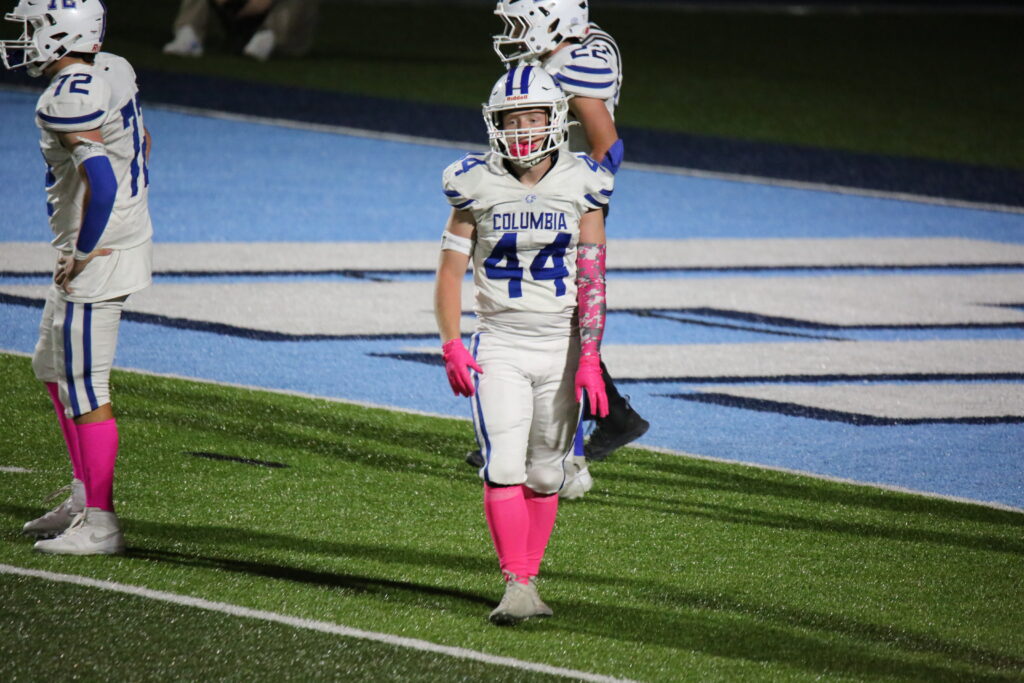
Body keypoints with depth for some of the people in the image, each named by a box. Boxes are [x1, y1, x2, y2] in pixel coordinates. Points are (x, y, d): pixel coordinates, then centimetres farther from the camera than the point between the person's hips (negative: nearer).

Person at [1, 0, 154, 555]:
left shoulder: (68, 99, -22)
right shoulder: (113, 71, 7)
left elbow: (101, 181, -31)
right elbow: (141, 148, 21)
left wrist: (82, 254, -19)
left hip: (96, 259, -10)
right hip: (130, 236, 10)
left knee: (85, 390, -3)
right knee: (53, 369, 23)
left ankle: (100, 525, 2)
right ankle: (83, 497, 29)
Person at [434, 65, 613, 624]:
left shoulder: (581, 186, -1)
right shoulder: (478, 187, -2)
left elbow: (592, 278, -5)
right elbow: (450, 272, 1)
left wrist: (590, 358, -13)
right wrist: (451, 346, -12)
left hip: (562, 346, 1)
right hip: (499, 345, -1)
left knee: (544, 474, 7)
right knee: (504, 468, -14)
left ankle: (528, 579, 18)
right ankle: (516, 586, -15)